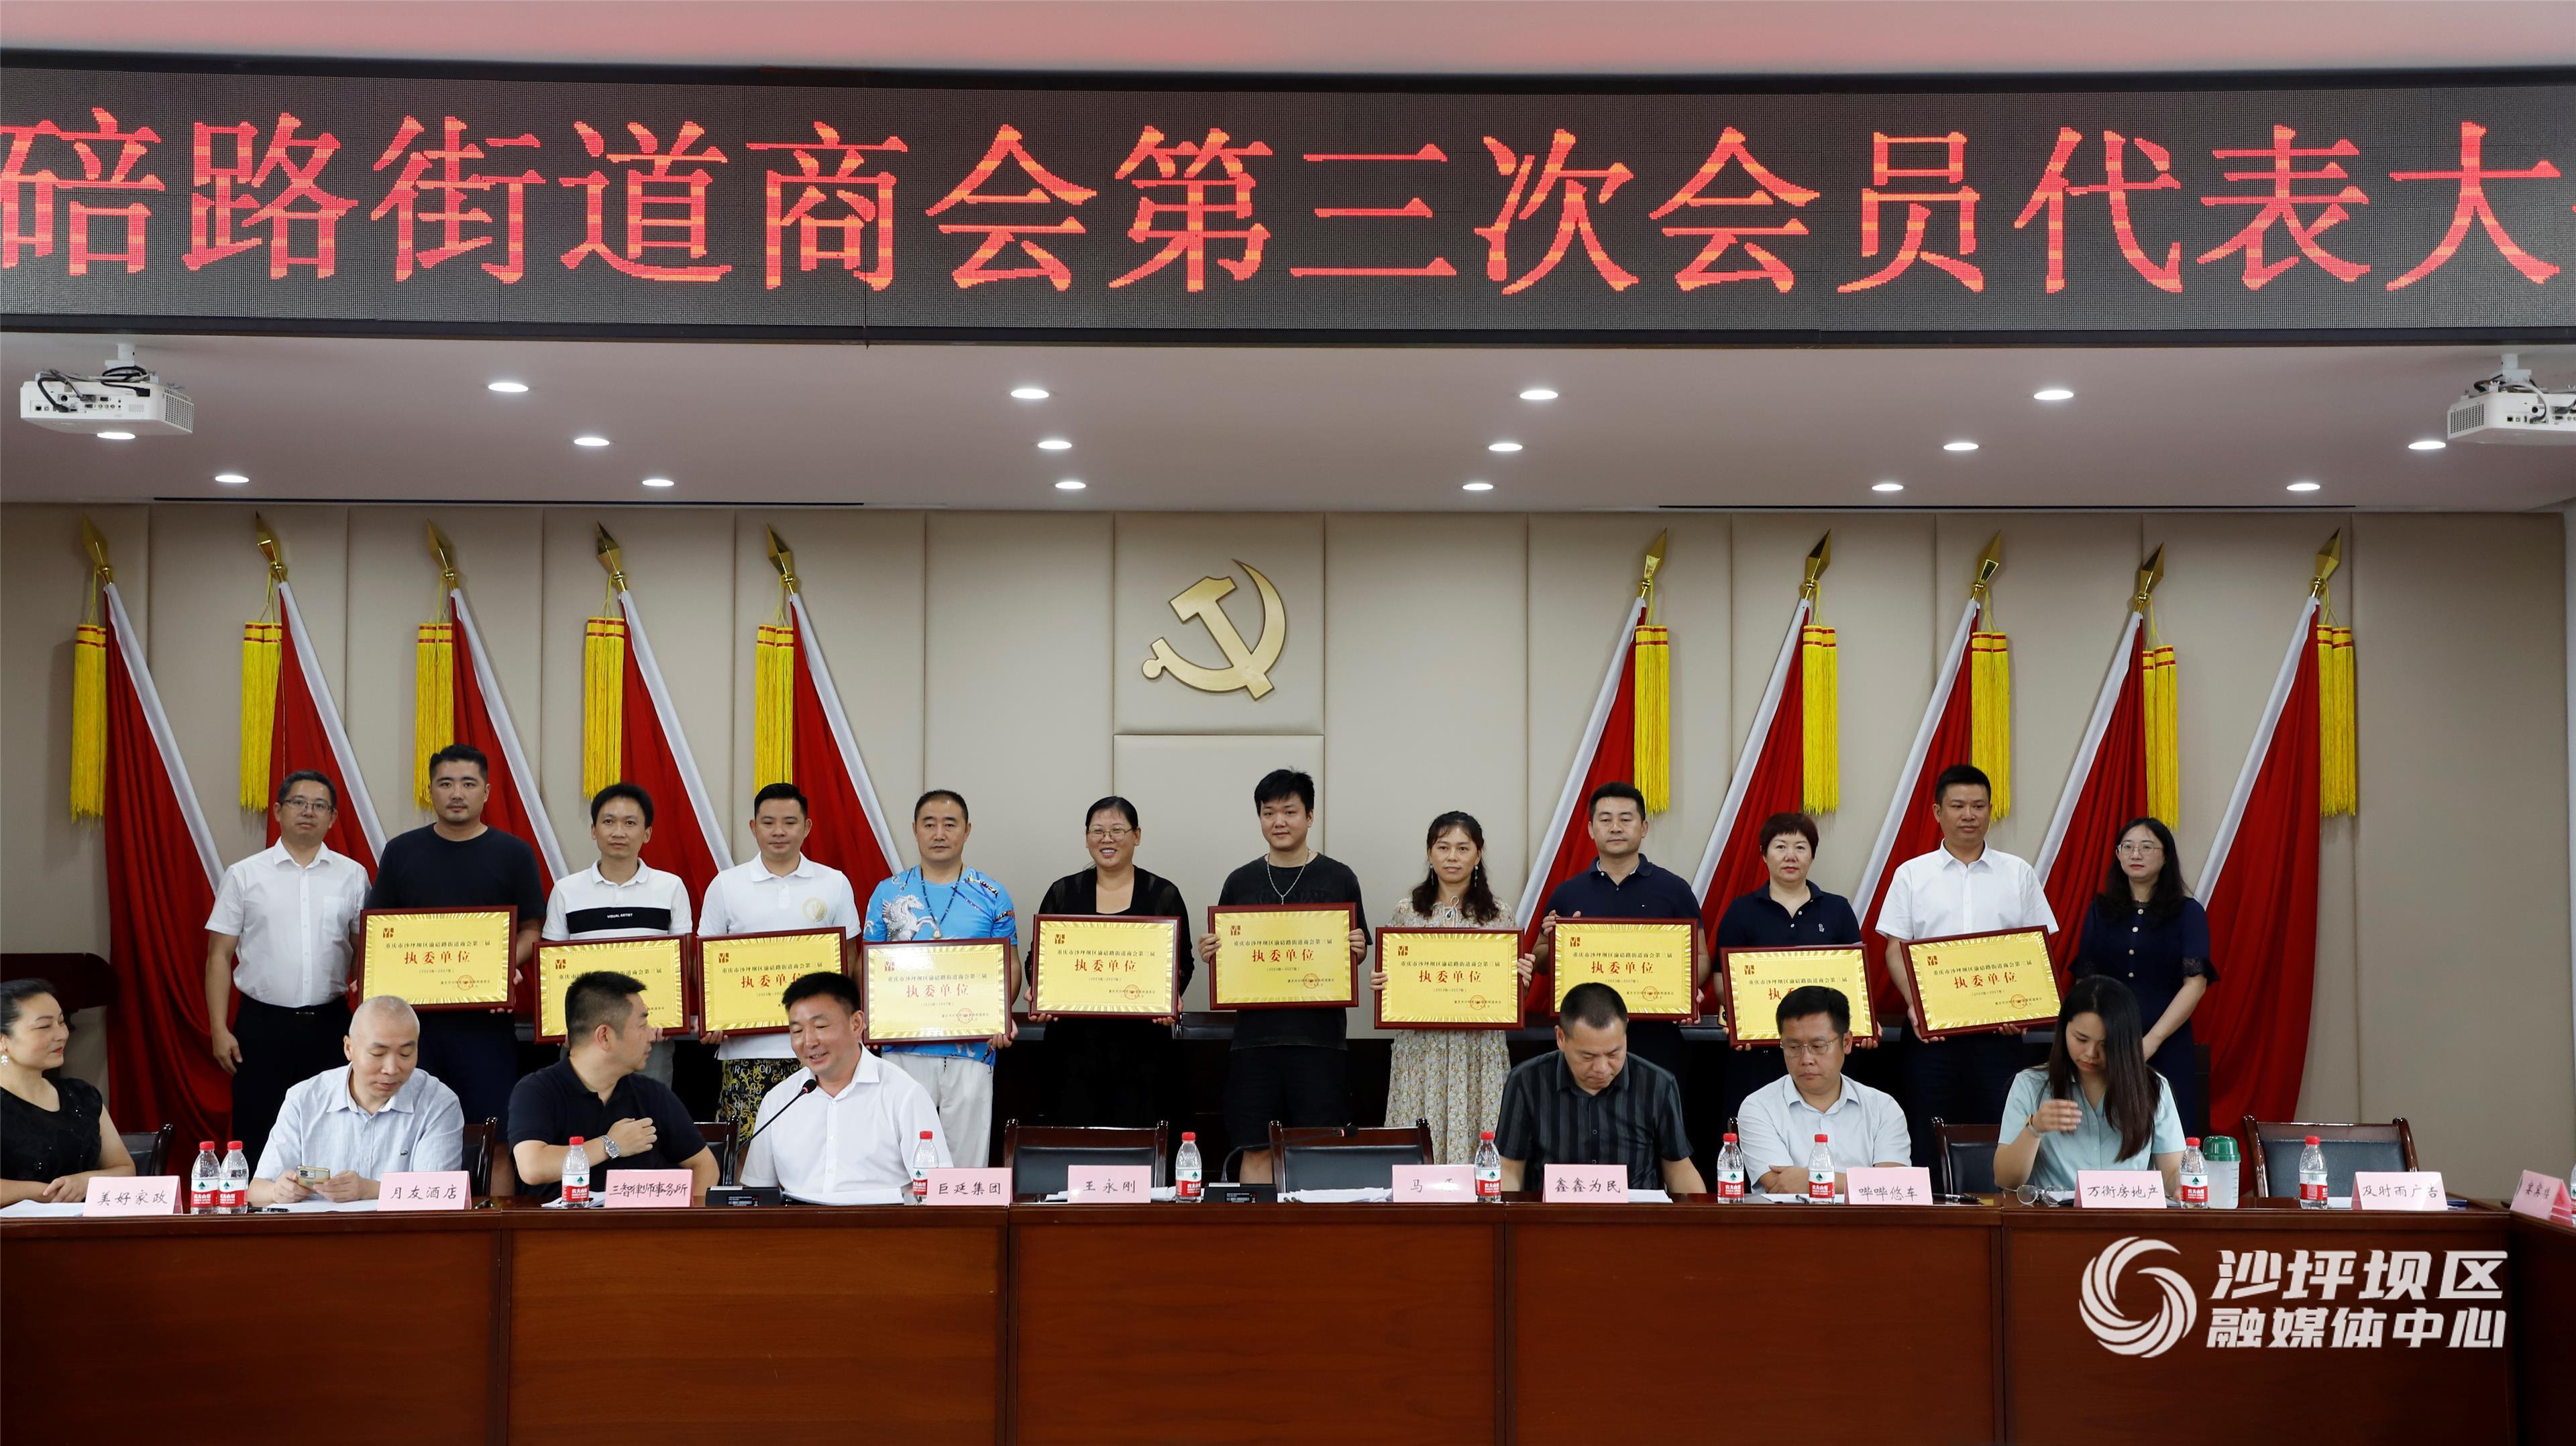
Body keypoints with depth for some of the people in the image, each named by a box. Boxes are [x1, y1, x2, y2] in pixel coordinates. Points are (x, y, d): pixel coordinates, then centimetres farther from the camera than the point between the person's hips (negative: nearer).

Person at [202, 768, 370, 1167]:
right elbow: (220, 956, 2)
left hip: (330, 1025, 1)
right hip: (262, 1026, -1)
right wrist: (219, 1029, -5)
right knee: (256, 1136, 3)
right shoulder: (244, 876, 2)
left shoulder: (353, 876, 6)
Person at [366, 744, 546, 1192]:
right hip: (412, 1012, 2)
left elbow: (532, 930, 5)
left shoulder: (513, 853, 5)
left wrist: (509, 966, -14)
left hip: (486, 1017, -2)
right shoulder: (402, 851, 10)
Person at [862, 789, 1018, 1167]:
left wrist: (1002, 1017, -12)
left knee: (967, 1160, 3)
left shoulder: (992, 896, 5)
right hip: (903, 1047, 1)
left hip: (973, 1048, -1)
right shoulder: (888, 893, 8)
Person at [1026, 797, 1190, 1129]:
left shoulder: (1163, 895, 6)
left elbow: (1183, 963, 6)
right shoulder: (1063, 893, 9)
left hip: (1140, 1042, -1)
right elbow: (1037, 958, 11)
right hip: (1075, 1039, 1)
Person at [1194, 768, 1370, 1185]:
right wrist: (1210, 956, -6)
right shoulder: (1240, 882, 10)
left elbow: (1358, 955, 10)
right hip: (1255, 1032, 2)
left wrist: (1357, 951, -11)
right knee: (1256, 1150, 4)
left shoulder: (1339, 878, 5)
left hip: (1320, 1032, -1)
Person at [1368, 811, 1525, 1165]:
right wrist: (1378, 983, -6)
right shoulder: (1407, 911, 7)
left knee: (1477, 1147, -3)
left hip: (1479, 1050, 0)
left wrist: (1521, 978, -10)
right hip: (1421, 1046, 1)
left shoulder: (1499, 916, 6)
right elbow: (1389, 978, 15)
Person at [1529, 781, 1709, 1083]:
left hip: (1655, 1039, -1)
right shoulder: (1567, 894, 9)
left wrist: (1688, 989, -14)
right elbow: (1542, 963, 14)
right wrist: (1554, 942, -8)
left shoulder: (1674, 890, 6)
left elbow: (1699, 957, 7)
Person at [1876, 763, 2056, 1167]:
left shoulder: (2018, 874, 9)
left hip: (1999, 1029, 1)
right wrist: (1915, 1005, -13)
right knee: (1929, 1141, 2)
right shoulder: (1911, 875, 6)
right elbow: (1896, 950, 4)